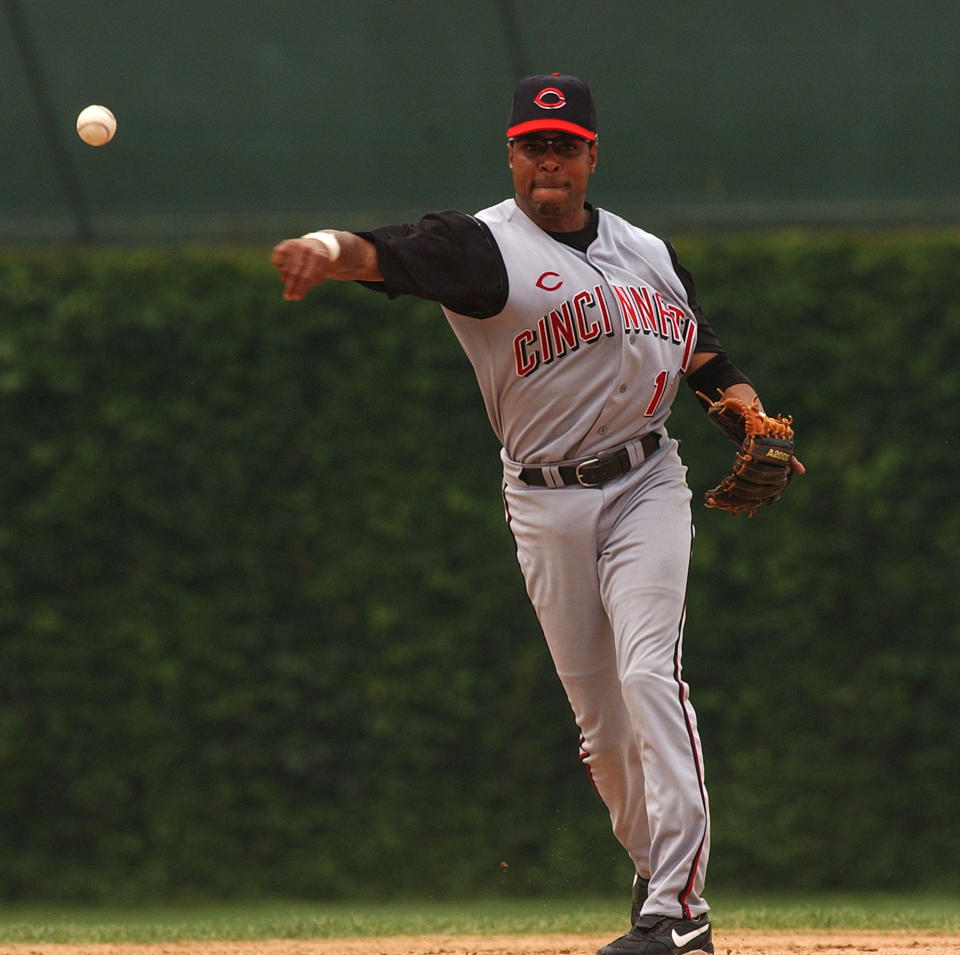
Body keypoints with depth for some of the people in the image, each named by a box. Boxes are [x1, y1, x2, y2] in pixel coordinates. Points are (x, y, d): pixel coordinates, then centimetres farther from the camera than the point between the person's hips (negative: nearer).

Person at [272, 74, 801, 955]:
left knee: (651, 676, -15)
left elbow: (707, 362, 17)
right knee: (599, 715, 5)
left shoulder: (647, 252, 9)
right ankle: (657, 870, 27)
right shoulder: (486, 246, -6)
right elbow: (389, 254, -26)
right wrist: (329, 250, -49)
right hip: (547, 505, -1)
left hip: (646, 485, 1)